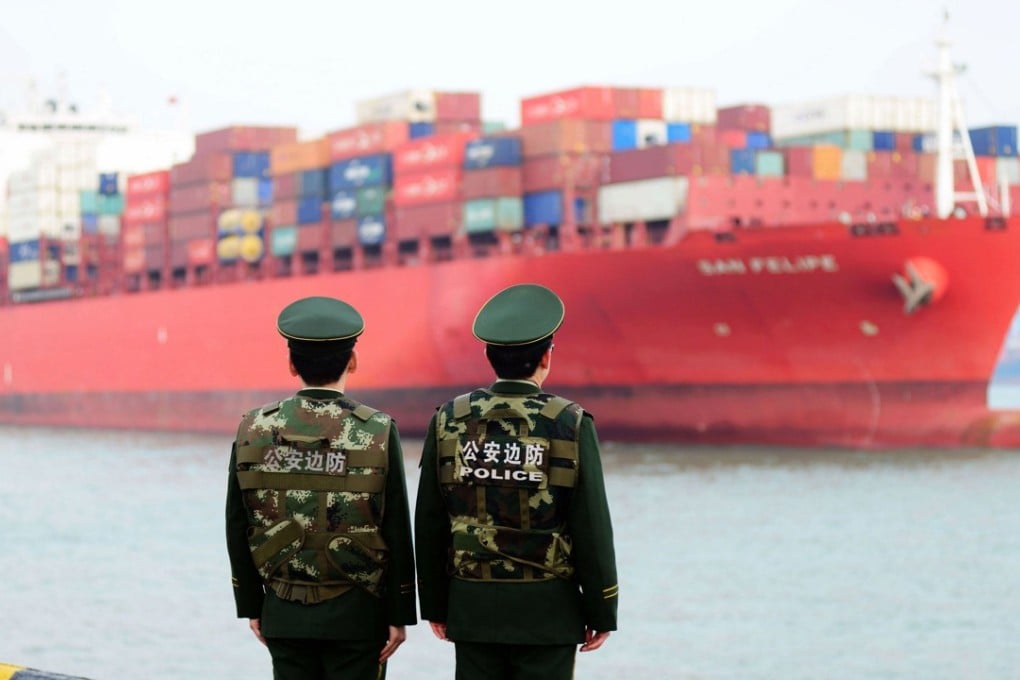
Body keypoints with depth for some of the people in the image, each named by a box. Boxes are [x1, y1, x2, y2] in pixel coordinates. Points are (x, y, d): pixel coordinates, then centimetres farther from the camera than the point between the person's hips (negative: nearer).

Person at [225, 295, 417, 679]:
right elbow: (397, 534, -7)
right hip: (355, 614, -2)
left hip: (284, 614, 3)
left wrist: (250, 605, 13)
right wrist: (399, 615, 0)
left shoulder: (253, 431, -1)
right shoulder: (377, 433, -8)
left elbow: (237, 531, 3)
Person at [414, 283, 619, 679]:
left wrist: (434, 604, 12)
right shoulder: (570, 425, -9)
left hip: (473, 606, 3)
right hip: (547, 610, -3)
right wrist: (601, 613, 1)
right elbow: (592, 528, -8)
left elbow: (429, 524, 3)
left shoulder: (448, 422, -1)